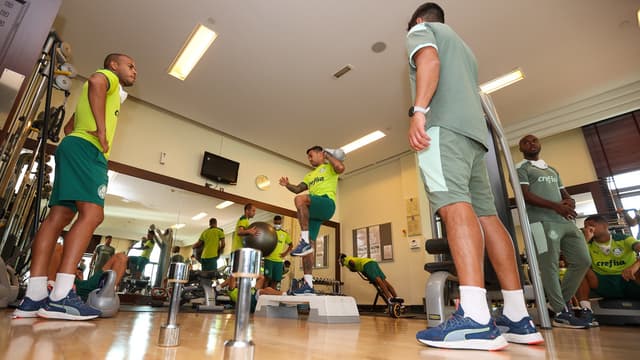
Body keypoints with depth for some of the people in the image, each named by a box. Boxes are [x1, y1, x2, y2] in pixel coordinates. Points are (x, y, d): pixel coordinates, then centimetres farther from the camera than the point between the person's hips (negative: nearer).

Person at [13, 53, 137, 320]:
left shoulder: (110, 94, 35)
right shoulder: (108, 77, 9)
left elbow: (69, 126, 37)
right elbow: (95, 81, -19)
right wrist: (102, 130, -22)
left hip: (73, 147, 10)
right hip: (87, 149, -10)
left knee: (59, 216, -2)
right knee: (92, 215, -22)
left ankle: (34, 296, -6)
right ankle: (61, 297, -29)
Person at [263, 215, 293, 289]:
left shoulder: (285, 234, 10)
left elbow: (291, 245, 19)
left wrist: (286, 253, 6)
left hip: (279, 260, 3)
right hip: (269, 259, -3)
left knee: (275, 280, 4)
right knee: (267, 277, -9)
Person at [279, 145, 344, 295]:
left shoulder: (329, 167, 12)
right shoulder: (310, 175, 34)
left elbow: (341, 168, -11)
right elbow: (298, 189, 25)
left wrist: (328, 156, 2)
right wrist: (287, 185, 6)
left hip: (327, 203, -7)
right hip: (312, 211, 8)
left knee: (300, 199, -36)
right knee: (308, 247, -3)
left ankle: (305, 241, -33)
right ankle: (308, 285, -1)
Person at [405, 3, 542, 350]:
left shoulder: (421, 30, 17)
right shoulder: (462, 47, 39)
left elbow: (429, 60, -7)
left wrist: (419, 111, -18)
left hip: (444, 124, -7)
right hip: (473, 128, 8)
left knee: (453, 203, -23)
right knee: (486, 214, -1)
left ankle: (475, 318, -34)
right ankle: (518, 316, -1)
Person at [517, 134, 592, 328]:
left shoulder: (552, 170, 28)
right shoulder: (521, 168, 4)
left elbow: (564, 193, 24)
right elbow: (526, 195, -9)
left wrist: (569, 201, -1)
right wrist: (556, 206, -19)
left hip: (565, 221, 8)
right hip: (542, 222, -8)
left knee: (582, 261, 6)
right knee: (550, 267, -8)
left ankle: (560, 302, 18)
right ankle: (561, 313, -1)